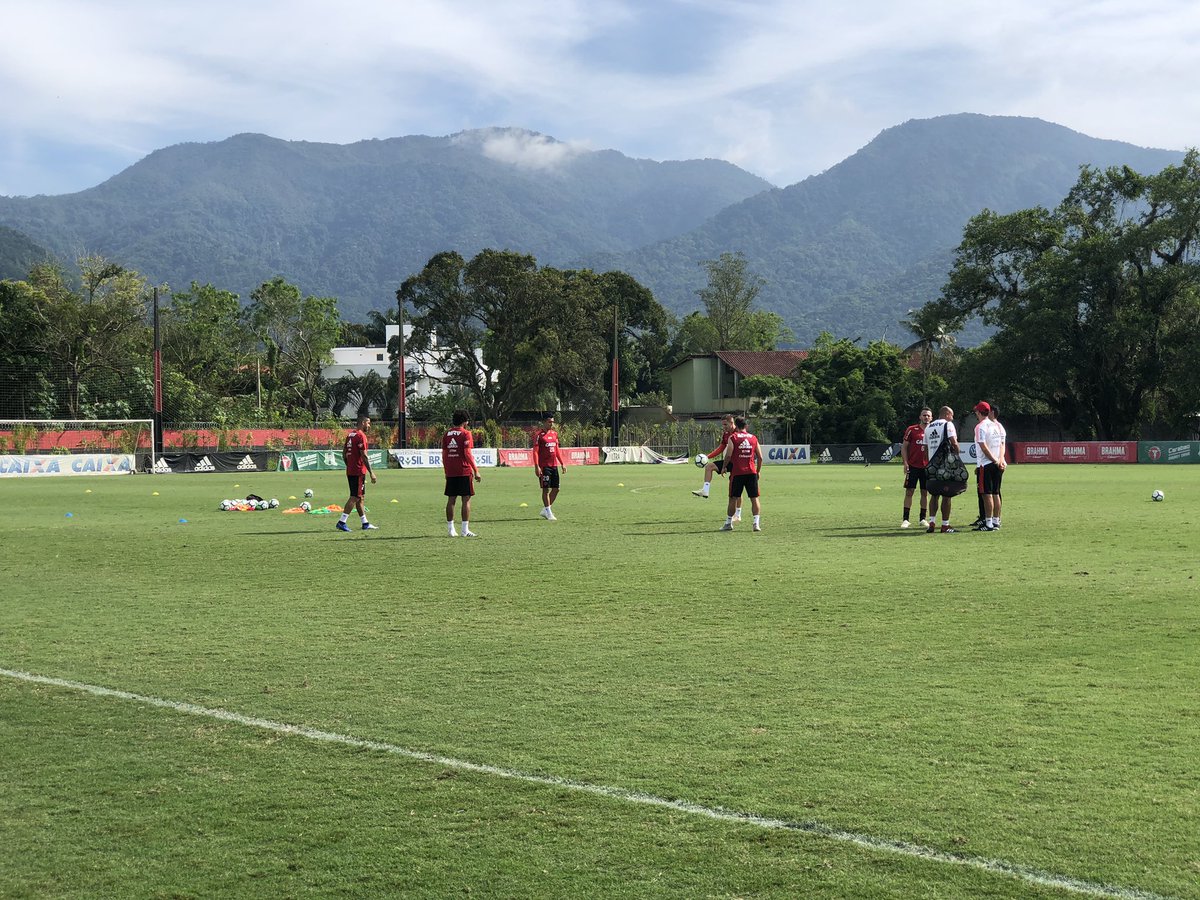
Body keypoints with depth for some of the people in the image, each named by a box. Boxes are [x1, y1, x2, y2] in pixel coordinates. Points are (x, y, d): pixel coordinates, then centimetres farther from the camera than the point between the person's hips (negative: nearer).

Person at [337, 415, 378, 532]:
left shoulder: (349, 434, 13)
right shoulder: (361, 435, -14)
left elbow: (344, 453, 17)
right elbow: (364, 456, -18)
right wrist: (371, 473, -16)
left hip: (350, 471, 9)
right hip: (359, 471, -9)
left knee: (359, 497, 13)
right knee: (355, 497, -6)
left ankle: (365, 523, 18)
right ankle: (342, 522, -8)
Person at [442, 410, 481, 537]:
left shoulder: (446, 434, 10)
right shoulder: (466, 433, -7)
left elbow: (444, 455, 11)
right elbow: (467, 454, -14)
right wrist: (476, 471, -11)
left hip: (450, 472, 5)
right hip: (464, 471, -5)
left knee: (451, 499, 9)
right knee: (466, 499, -2)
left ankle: (451, 529, 10)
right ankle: (465, 530, -5)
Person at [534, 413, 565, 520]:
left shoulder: (554, 434, 13)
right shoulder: (540, 435, -8)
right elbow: (535, 452, -11)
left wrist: (562, 463, 17)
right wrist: (537, 466, -18)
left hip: (554, 466, 7)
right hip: (544, 466, -7)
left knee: (556, 488, 7)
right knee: (546, 489, -2)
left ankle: (545, 510, 19)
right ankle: (548, 513, 4)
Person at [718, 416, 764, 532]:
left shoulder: (732, 438, -2)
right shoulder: (753, 438, 8)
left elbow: (728, 455, -9)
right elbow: (760, 457, 8)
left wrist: (724, 467, 6)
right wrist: (758, 471, 18)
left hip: (737, 473, -2)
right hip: (751, 472, 2)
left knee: (733, 498, 7)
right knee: (754, 498, 4)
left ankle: (728, 523, 14)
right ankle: (757, 523, -5)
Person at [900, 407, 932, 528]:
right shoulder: (911, 430, 0)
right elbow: (904, 447, 2)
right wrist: (905, 463, -7)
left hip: (927, 467, 2)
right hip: (913, 466, -2)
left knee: (925, 493, 6)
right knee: (909, 492, -2)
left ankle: (923, 519, 15)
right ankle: (905, 519, 1)